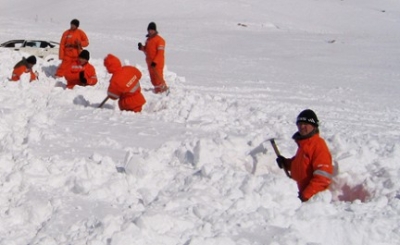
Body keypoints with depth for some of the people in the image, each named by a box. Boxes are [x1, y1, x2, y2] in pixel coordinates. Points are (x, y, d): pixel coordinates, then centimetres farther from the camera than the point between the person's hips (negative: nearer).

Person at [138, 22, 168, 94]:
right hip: (150, 63, 8)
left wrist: (155, 62, -25)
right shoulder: (148, 40, 12)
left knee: (158, 77, -11)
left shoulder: (159, 40, -14)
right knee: (153, 78, 12)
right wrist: (142, 48, 1)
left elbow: (160, 53, -18)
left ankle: (164, 90, 0)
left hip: (157, 63, -8)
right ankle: (157, 90, 22)